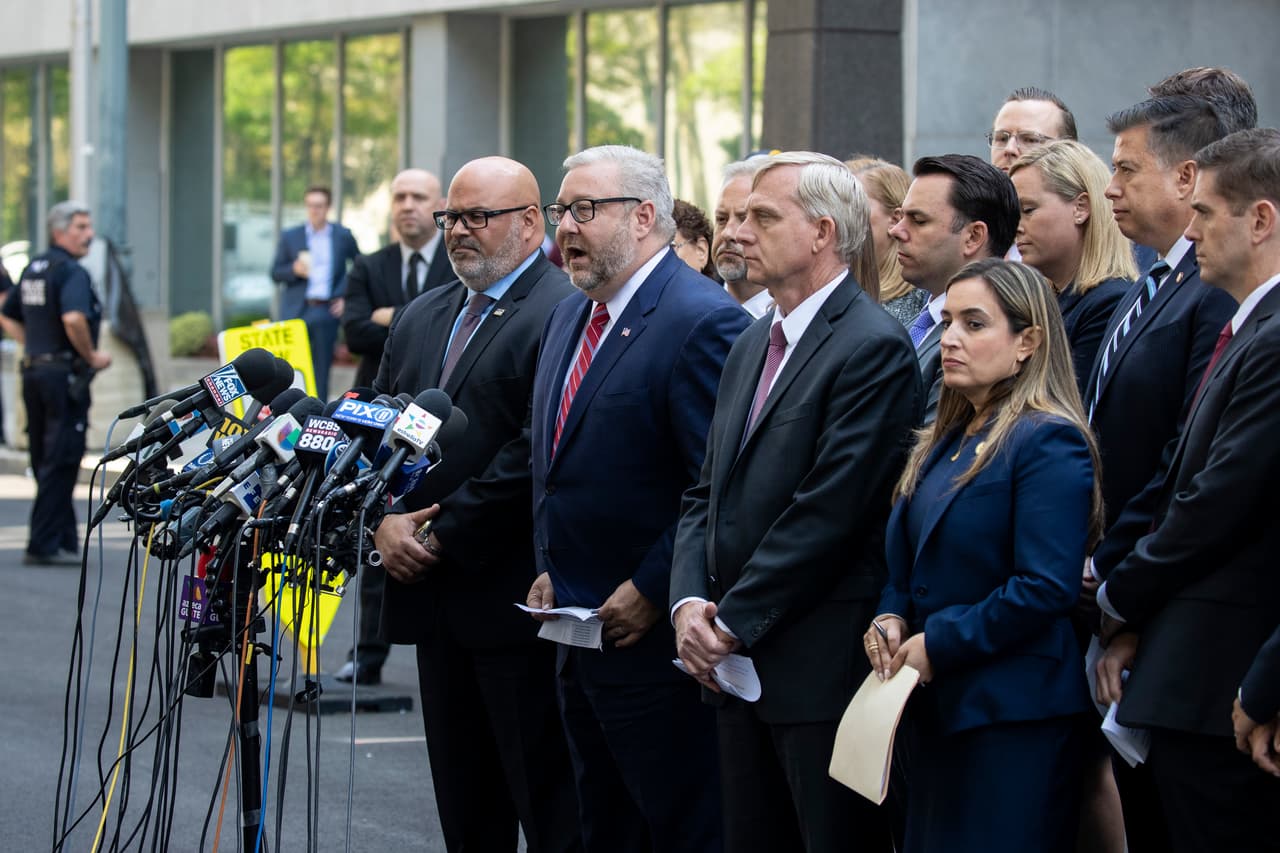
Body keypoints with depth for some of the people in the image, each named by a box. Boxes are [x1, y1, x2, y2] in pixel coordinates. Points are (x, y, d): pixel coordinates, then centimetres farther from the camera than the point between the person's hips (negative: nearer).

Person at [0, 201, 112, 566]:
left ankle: (65, 540, 20)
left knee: (45, 463, 12)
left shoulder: (33, 269, 14)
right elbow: (73, 318, -30)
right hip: (65, 375, -9)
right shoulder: (71, 272, -13)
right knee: (60, 463, -5)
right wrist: (92, 356, -16)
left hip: (34, 371, 9)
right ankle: (44, 545, -6)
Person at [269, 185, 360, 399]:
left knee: (321, 370, 0)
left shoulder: (343, 236, 7)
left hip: (327, 310, 0)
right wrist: (294, 270, -13)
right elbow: (275, 273, 8)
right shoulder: (290, 236, 7)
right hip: (296, 311, 0)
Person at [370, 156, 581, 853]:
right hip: (434, 602, 8)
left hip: (516, 604, -8)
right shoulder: (420, 319, 16)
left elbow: (539, 453, -19)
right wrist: (383, 521, -2)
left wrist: (446, 536, -15)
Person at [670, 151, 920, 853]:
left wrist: (734, 620, -13)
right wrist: (690, 602, -1)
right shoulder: (752, 347, 16)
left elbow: (829, 509, -18)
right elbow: (706, 494, 17)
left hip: (824, 665, -8)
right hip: (737, 665, 8)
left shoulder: (874, 347, -12)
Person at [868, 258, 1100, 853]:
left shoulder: (1048, 442, -13)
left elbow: (1045, 588, -21)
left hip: (1011, 715, -9)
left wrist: (938, 644, -16)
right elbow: (907, 567, 22)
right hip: (935, 708, 9)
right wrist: (890, 618, 1)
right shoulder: (943, 443, 14)